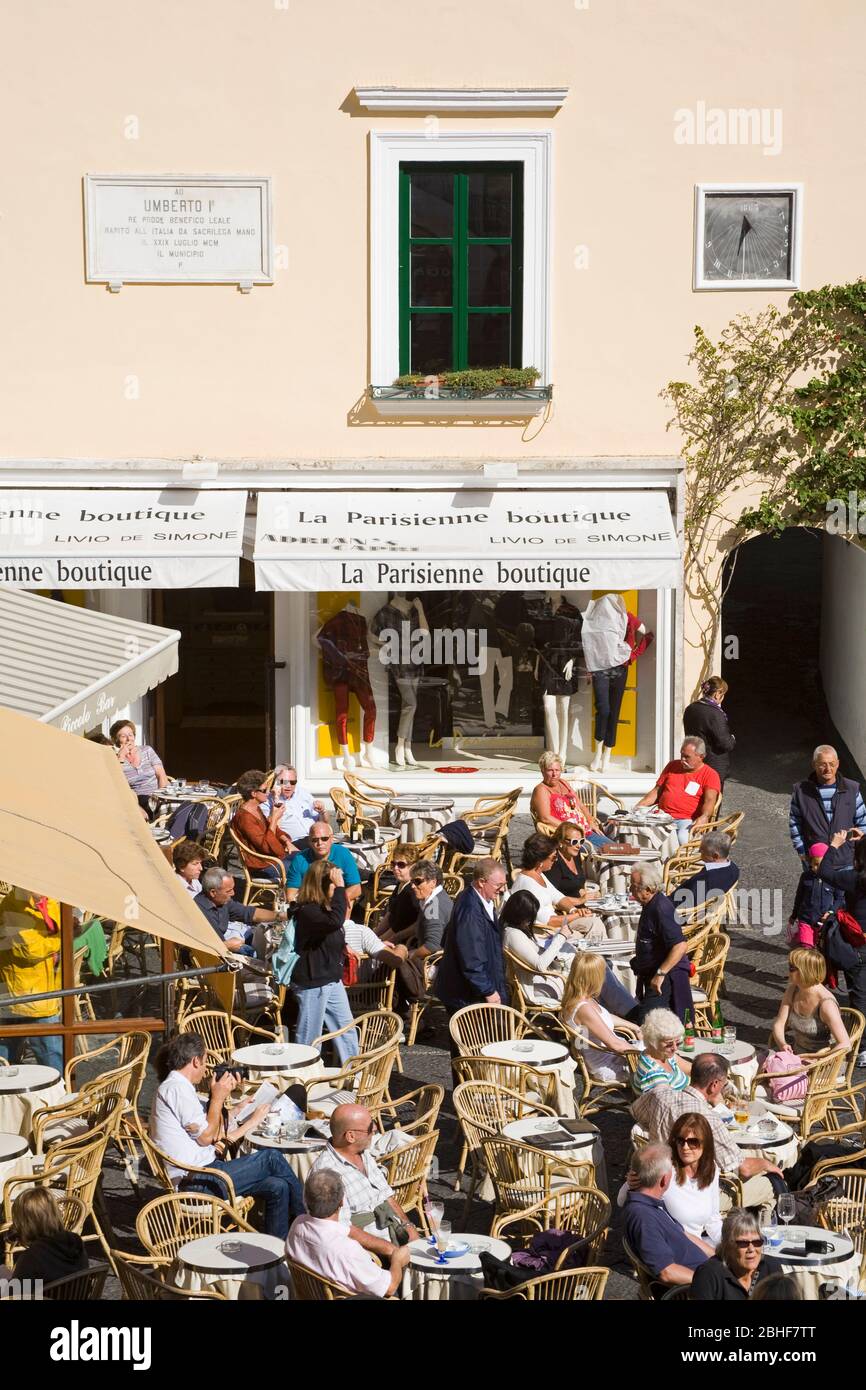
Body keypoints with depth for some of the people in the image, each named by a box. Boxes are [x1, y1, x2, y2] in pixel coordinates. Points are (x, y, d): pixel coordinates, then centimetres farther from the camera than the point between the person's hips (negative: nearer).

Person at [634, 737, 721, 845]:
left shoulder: (710, 774, 5)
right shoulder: (673, 766, 22)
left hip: (687, 820, -4)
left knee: (683, 838, -38)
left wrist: (704, 817, -31)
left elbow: (709, 800, -10)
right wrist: (638, 807, 9)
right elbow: (656, 791, 25)